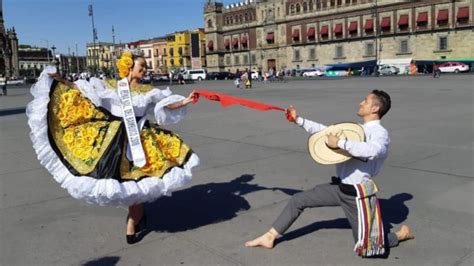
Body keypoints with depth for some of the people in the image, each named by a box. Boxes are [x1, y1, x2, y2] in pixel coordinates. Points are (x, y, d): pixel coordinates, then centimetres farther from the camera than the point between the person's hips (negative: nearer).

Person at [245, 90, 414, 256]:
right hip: (339, 187, 7)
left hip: (356, 194, -7)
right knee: (298, 200, 6)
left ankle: (401, 235, 30)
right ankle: (269, 237, 17)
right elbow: (325, 130, 12)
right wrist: (299, 120, 9)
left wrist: (340, 143, -33)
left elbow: (372, 151, -38)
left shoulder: (380, 133, -15)